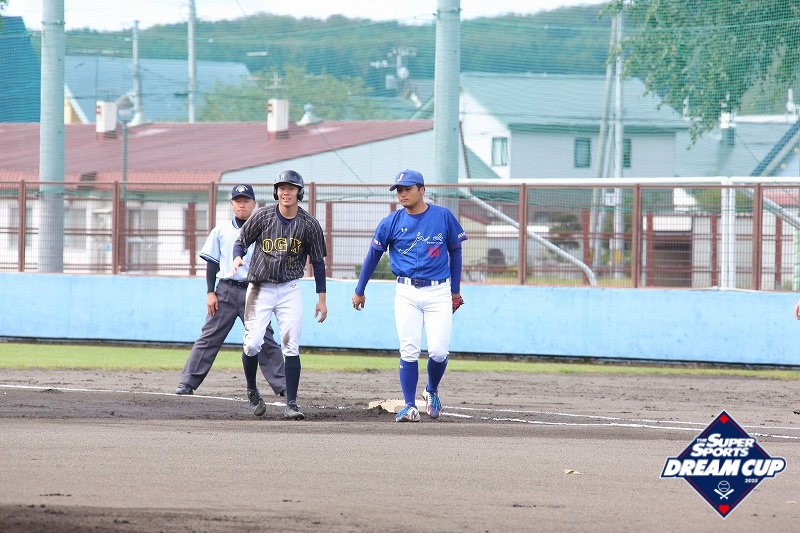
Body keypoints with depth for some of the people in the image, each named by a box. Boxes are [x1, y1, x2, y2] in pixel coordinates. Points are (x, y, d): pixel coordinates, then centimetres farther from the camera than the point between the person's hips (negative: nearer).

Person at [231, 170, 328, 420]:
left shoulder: (309, 225, -3)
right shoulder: (262, 216, -4)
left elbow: (318, 262, 4)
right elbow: (241, 241, 4)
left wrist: (321, 299, 3)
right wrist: (238, 257, -20)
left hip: (290, 289, 0)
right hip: (260, 287, 0)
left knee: (291, 347, -7)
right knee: (252, 343, -7)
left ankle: (291, 404, -5)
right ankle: (251, 391, 17)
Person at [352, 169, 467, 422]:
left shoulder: (444, 217, 0)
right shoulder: (391, 223, 0)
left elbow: (455, 251, 10)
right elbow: (373, 255, 11)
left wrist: (455, 291, 12)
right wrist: (359, 291, 14)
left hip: (439, 292, 0)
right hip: (407, 293, 0)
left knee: (439, 351, -7)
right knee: (408, 352, -6)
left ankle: (432, 391, 21)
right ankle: (410, 406, 0)